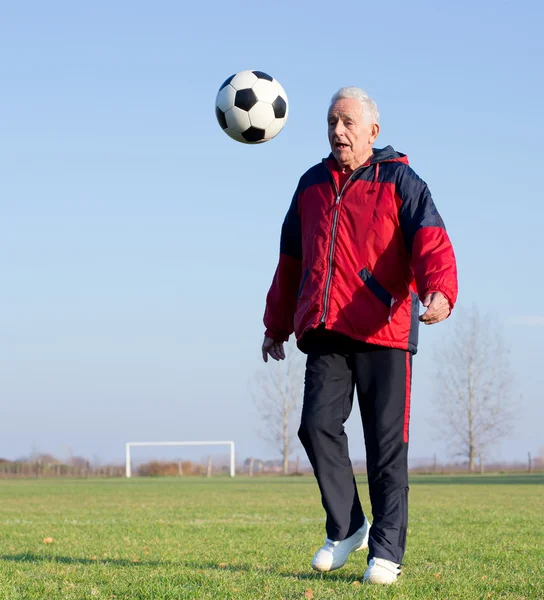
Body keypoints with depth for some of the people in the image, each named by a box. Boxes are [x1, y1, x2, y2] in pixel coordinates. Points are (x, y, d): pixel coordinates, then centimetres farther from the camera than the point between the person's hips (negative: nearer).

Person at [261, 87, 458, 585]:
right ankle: (346, 529, 9)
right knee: (318, 424, -9)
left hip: (384, 334, -4)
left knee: (386, 444, -2)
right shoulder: (313, 185, 18)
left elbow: (431, 241, -12)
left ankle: (386, 551, 5)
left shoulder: (399, 181, 3)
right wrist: (277, 326, 28)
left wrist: (440, 291, -31)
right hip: (324, 333, 4)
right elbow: (291, 261, 26)